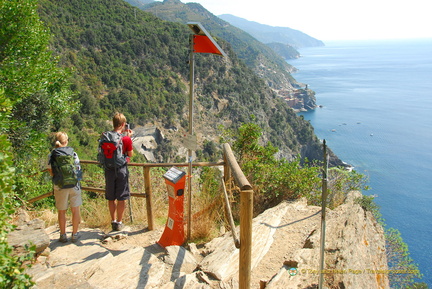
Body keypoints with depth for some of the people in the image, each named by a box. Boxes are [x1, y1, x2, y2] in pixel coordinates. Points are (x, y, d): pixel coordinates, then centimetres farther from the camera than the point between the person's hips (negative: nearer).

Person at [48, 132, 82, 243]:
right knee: (75, 210, 10)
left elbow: (51, 171, 0)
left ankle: (63, 235, 20)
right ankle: (75, 234, 17)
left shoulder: (51, 155, -4)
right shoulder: (73, 153, -3)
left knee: (61, 212, 13)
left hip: (60, 187, 0)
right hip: (74, 185, 0)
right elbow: (78, 168, 2)